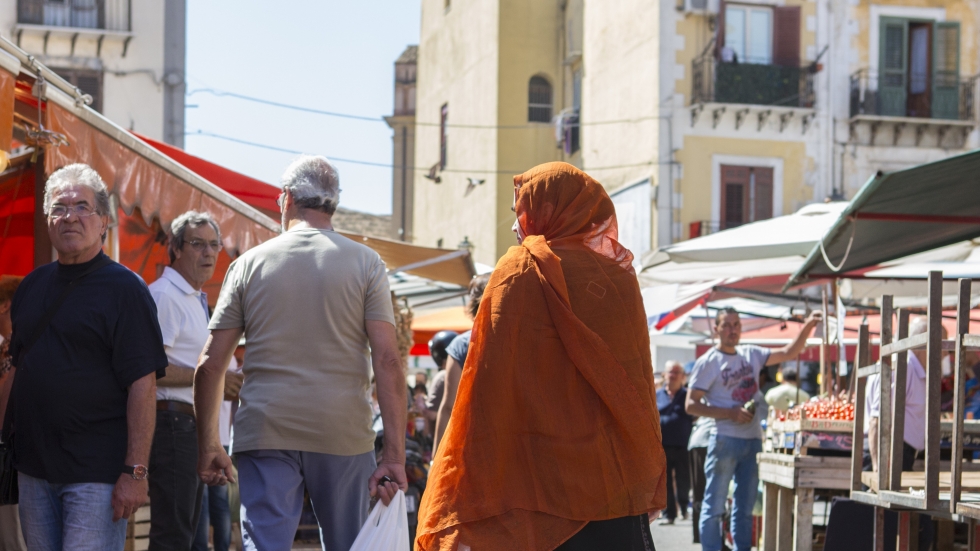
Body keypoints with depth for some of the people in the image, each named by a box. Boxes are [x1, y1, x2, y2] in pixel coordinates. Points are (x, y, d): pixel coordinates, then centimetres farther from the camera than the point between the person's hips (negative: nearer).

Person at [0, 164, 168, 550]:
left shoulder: (124, 288, -7)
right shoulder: (32, 286, 13)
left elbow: (143, 384, -13)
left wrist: (136, 471, -19)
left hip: (96, 473, -6)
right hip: (32, 467, 6)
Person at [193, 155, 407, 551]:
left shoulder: (249, 264, 5)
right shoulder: (365, 263, 2)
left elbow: (211, 364, 3)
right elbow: (387, 361, -7)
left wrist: (208, 445, 13)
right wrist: (395, 453, -7)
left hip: (265, 430, 0)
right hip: (343, 432, 0)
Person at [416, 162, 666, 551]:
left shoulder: (521, 273, -6)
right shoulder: (621, 276, 8)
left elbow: (491, 396, -10)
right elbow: (641, 383, 12)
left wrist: (466, 513, -10)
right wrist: (649, 494, 18)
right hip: (624, 488, 5)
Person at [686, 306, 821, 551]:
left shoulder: (751, 354, 11)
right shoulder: (708, 362, -5)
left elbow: (789, 352, 8)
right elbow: (691, 405, -8)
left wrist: (808, 326, -7)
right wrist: (730, 413, -15)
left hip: (753, 440, 6)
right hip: (725, 440, -6)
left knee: (745, 506, 11)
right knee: (714, 506, -3)